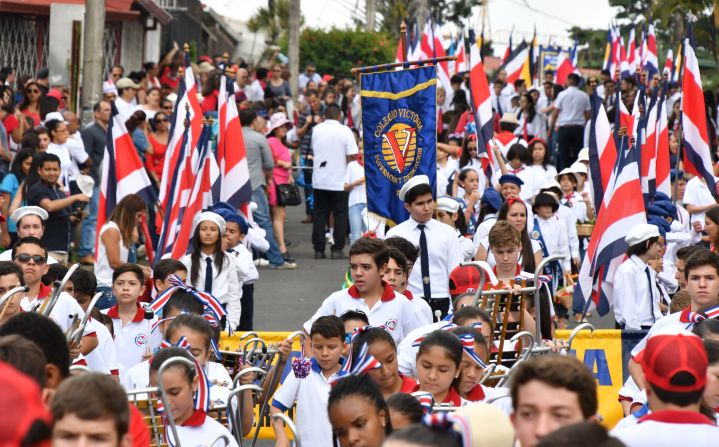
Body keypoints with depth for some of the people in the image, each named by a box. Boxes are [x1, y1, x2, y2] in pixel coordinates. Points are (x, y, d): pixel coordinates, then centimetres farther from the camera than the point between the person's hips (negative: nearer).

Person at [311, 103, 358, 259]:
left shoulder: (316, 129, 0)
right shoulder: (345, 131, -9)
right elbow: (352, 156, -12)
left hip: (319, 180, 3)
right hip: (339, 181, -3)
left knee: (320, 215, 8)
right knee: (340, 215, 5)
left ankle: (319, 250, 6)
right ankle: (337, 250, 1)